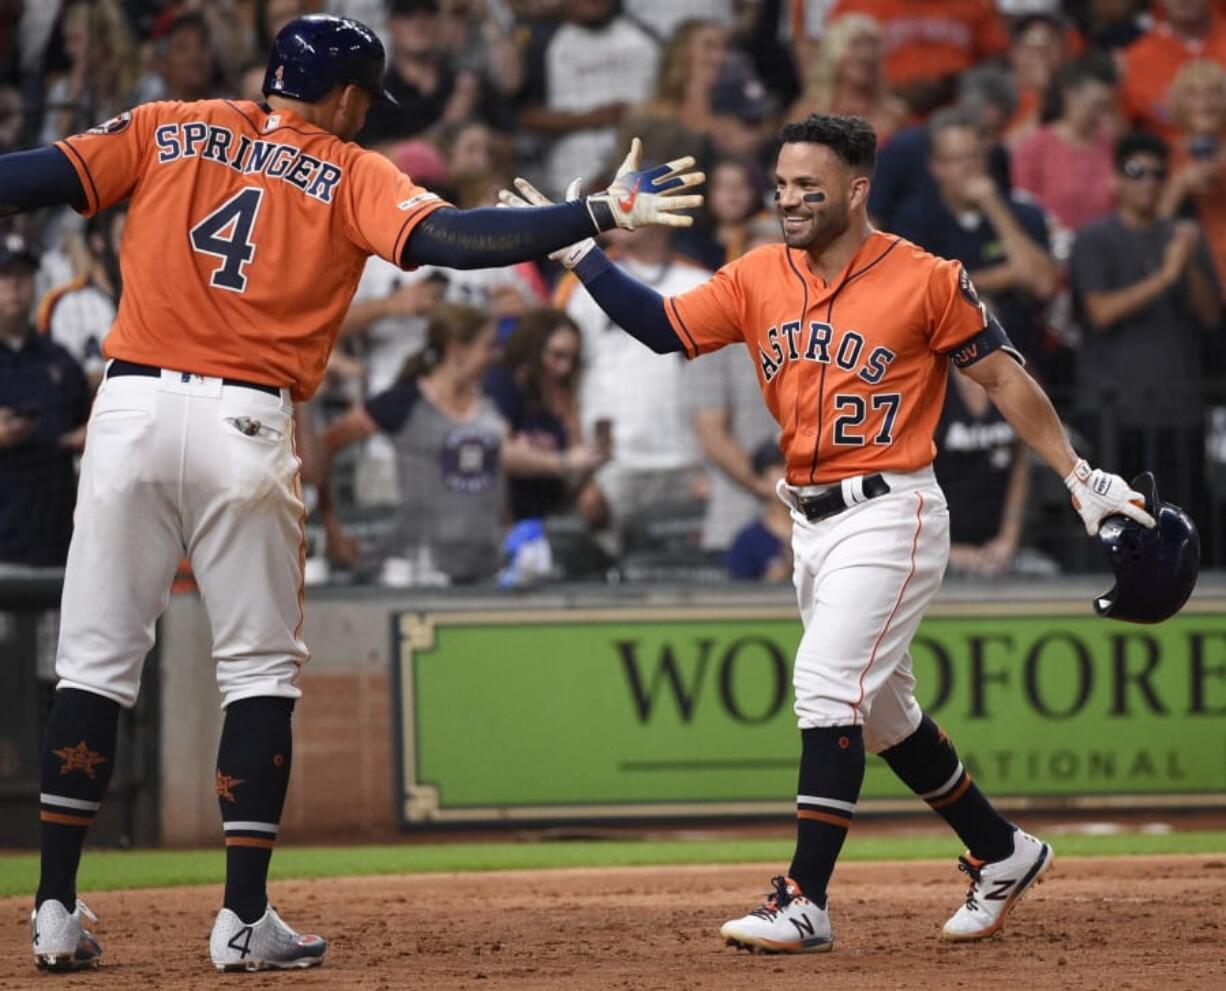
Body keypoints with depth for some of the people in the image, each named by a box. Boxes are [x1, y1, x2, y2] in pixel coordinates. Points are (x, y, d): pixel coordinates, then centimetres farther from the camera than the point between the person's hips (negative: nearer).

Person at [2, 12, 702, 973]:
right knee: (260, 672, 8)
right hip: (244, 426, -2)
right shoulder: (353, 176, 7)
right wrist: (600, 214, -11)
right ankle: (245, 918, 4)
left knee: (94, 664, 6)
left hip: (131, 406, 2)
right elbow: (448, 237, -9)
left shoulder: (166, 131, 13)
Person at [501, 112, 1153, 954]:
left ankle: (805, 904, -18)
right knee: (882, 713, 16)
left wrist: (1081, 479, -7)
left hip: (890, 514, -7)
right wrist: (577, 250, -5)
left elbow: (1004, 377, -5)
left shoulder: (926, 281, -9)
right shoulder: (760, 278, 6)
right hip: (812, 525, 7)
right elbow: (663, 327, 3)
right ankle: (1003, 857, 33)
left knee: (827, 684, -19)